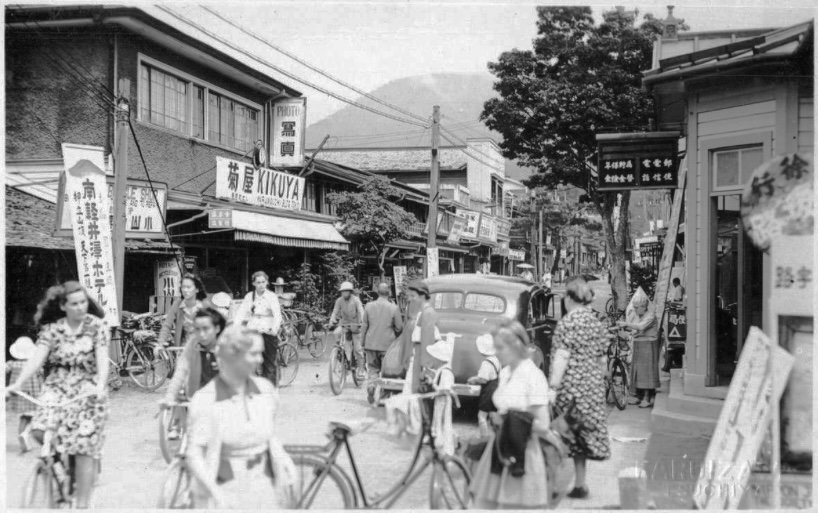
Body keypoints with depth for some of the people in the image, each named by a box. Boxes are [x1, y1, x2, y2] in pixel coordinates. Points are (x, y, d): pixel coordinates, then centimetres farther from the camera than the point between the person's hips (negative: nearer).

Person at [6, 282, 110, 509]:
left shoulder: (97, 326, -4)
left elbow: (102, 359, -15)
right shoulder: (51, 329, 2)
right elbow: (37, 358, -7)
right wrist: (18, 384, -22)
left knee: (83, 446, -11)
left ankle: (82, 504, 0)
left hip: (88, 389, -3)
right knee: (39, 429, -21)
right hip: (57, 387, 3)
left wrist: (100, 385, -33)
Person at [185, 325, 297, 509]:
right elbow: (194, 456, -13)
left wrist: (283, 458, 0)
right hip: (226, 492, -3)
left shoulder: (266, 389, 0)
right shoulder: (205, 401, -13)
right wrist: (216, 493, -21)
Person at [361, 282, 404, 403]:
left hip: (371, 343, 2)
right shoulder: (394, 308, -10)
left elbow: (364, 326, 3)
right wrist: (394, 333, 17)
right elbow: (399, 327, -5)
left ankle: (371, 386, -7)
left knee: (373, 369, 14)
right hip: (387, 344, -2)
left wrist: (362, 341, 12)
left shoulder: (369, 306, -2)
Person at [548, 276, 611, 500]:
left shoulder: (568, 321, -10)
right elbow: (603, 360, 15)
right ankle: (580, 484, 20)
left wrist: (553, 387, -18)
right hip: (593, 387, 7)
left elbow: (561, 357, -16)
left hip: (570, 386, -7)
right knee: (583, 432, 14)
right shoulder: (597, 323, 11)